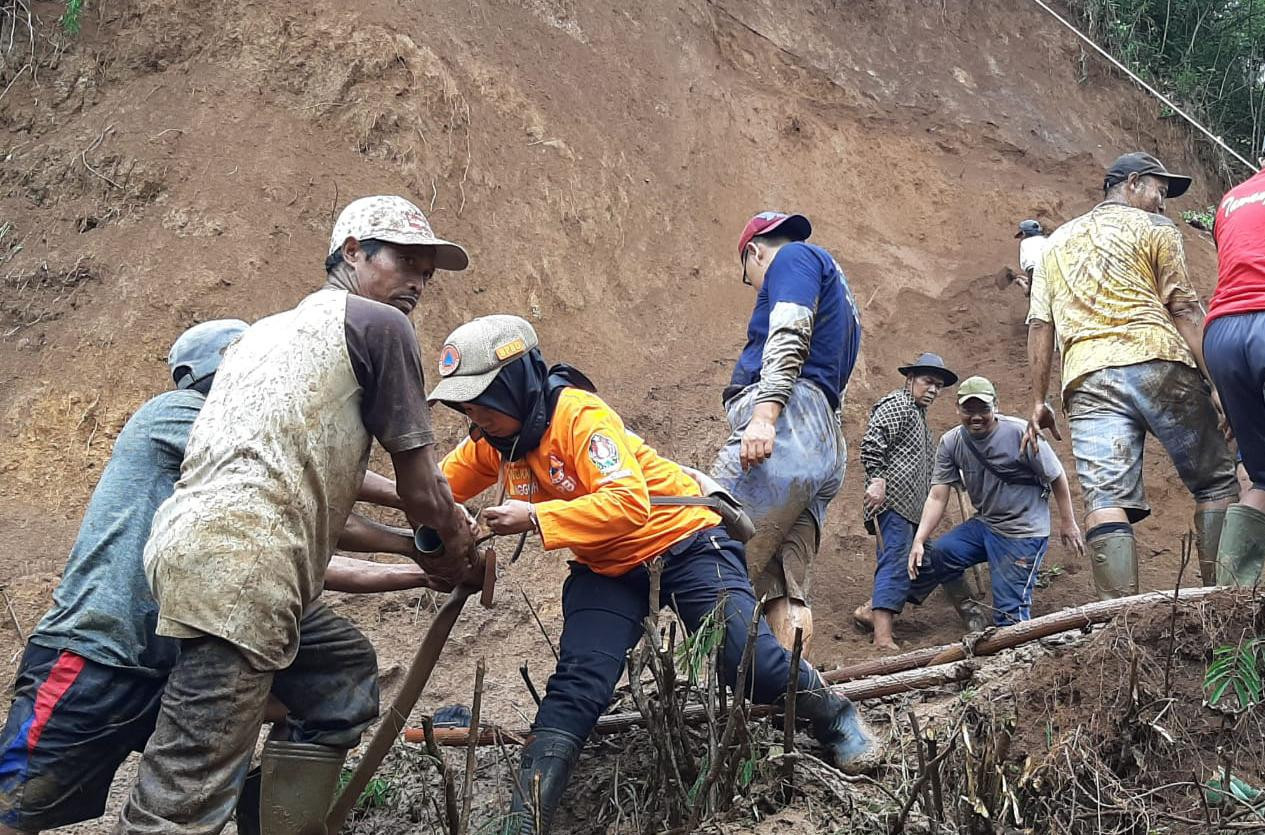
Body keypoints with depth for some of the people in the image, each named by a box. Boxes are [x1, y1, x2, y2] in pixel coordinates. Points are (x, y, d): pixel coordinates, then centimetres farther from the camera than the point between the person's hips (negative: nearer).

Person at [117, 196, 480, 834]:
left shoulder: (276, 327, 29)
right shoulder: (378, 324, 4)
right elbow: (421, 489, 6)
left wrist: (423, 546, 37)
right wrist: (456, 554, 25)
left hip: (189, 544, 9)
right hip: (238, 562, -9)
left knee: (338, 680, 22)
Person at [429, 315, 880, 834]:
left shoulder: (579, 415, -27)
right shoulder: (493, 441, -3)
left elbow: (628, 503, -37)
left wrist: (535, 517, -40)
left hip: (683, 542, -6)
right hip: (604, 569, 6)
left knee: (753, 663, -10)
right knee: (578, 683, -12)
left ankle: (834, 717, 21)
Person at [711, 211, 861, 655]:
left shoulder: (794, 258, 9)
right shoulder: (839, 297, 37)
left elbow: (789, 334, -11)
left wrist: (764, 413, -24)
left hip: (786, 420, -10)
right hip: (826, 448, 10)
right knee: (787, 593, 2)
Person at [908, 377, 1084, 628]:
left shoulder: (1021, 433, -18)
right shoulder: (951, 443, -5)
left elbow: (1056, 477, -6)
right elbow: (937, 497, -7)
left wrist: (1068, 523, 1)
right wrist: (918, 541, -18)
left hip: (1023, 534, -5)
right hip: (983, 525, 5)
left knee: (1010, 612, -7)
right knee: (928, 558, -10)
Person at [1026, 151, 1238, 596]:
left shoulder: (1057, 241, 25)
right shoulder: (1153, 228, 12)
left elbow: (1040, 325, 17)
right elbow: (1184, 310, 1)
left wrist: (1038, 400, 17)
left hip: (1088, 378, 3)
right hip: (1157, 364, -3)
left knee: (1105, 500, -8)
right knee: (1217, 483, 7)